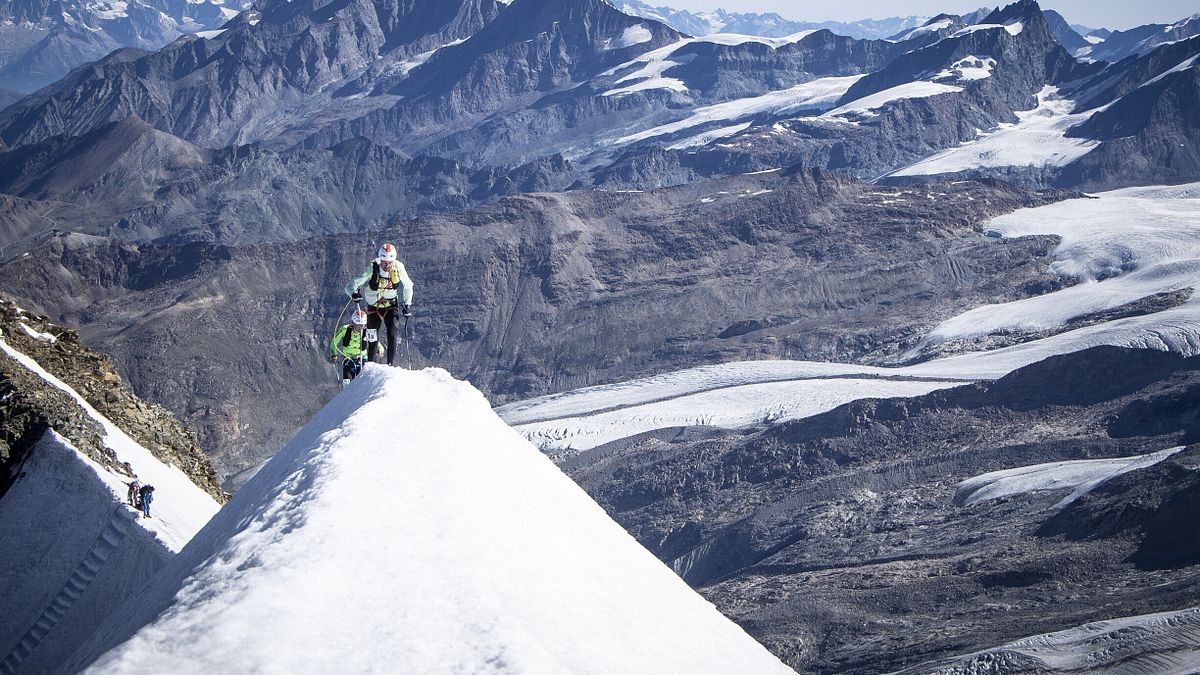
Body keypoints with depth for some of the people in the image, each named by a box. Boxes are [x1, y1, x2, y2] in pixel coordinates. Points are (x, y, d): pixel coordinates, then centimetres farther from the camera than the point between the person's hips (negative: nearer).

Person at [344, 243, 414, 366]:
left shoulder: (398, 268, -20)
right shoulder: (371, 270, -27)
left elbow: (408, 286, 0)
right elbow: (350, 286, -28)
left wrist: (407, 304, -4)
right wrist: (354, 294, -50)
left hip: (391, 307, 1)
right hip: (374, 308, -1)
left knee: (392, 336, -16)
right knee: (372, 341, 0)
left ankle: (391, 364, -10)